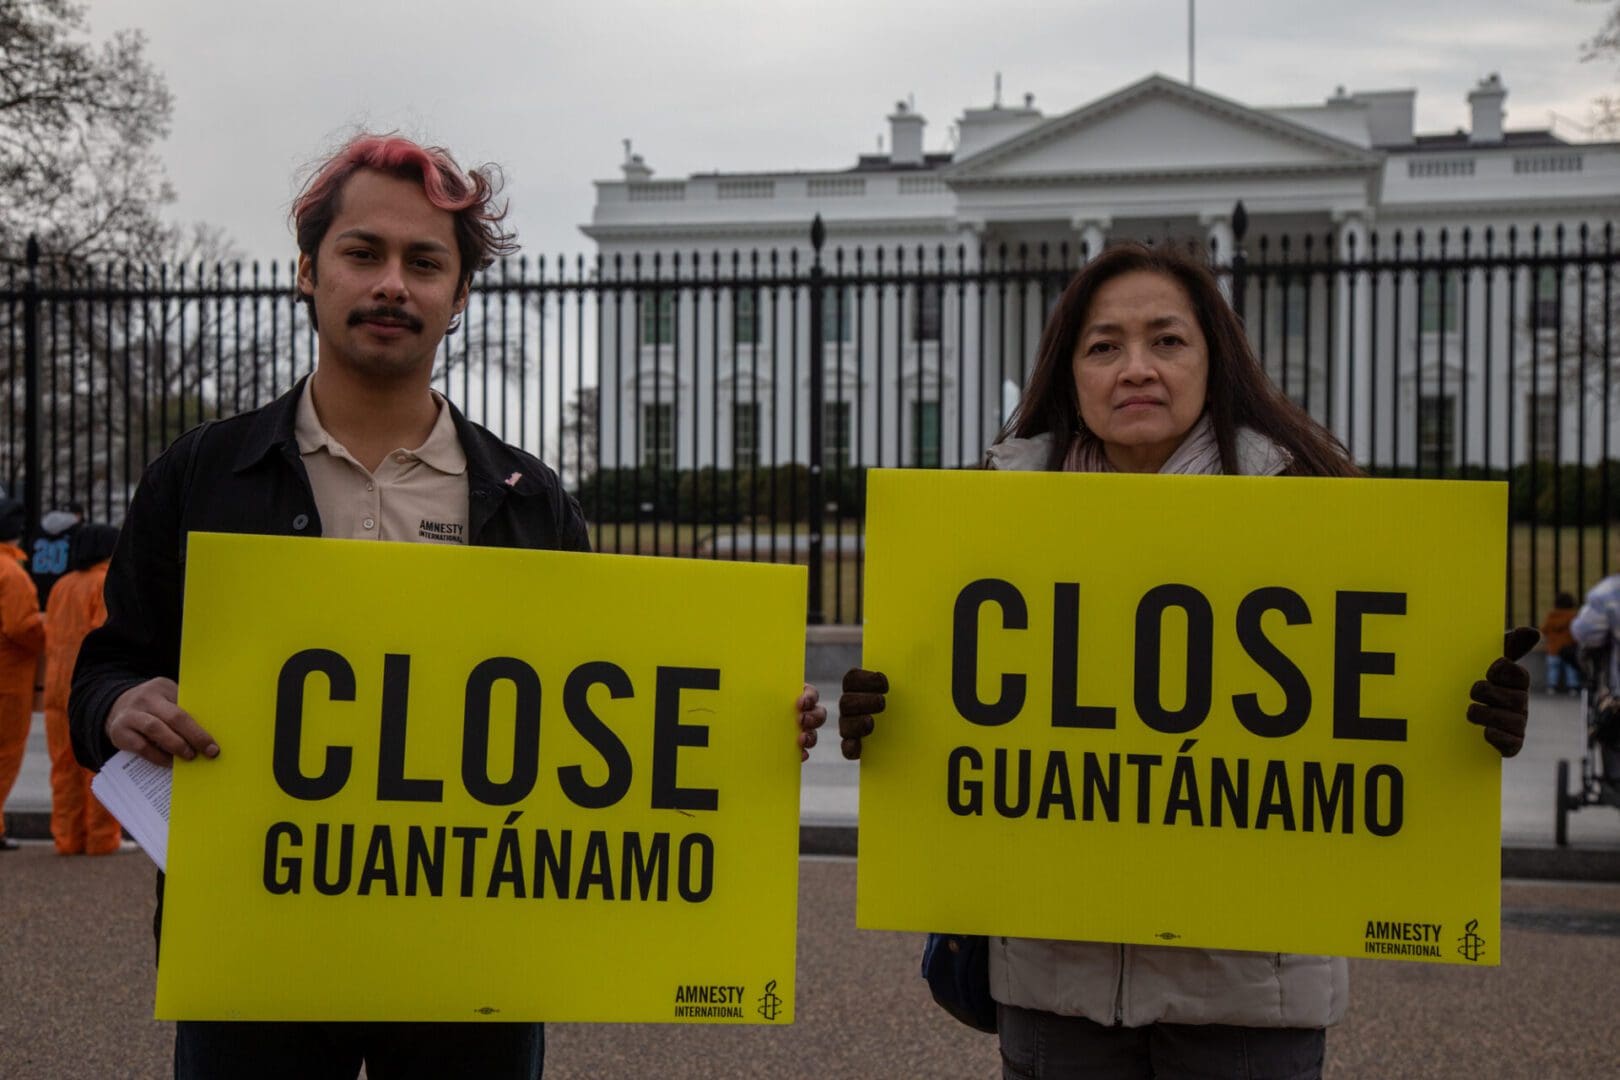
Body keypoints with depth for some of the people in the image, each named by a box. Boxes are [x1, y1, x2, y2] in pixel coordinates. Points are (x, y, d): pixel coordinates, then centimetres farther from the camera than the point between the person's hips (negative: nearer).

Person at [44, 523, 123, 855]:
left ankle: (67, 837, 12)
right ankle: (102, 837, 1)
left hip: (59, 686, 7)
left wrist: (54, 679, 19)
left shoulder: (61, 585, 13)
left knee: (65, 766, 10)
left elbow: (50, 637, 14)